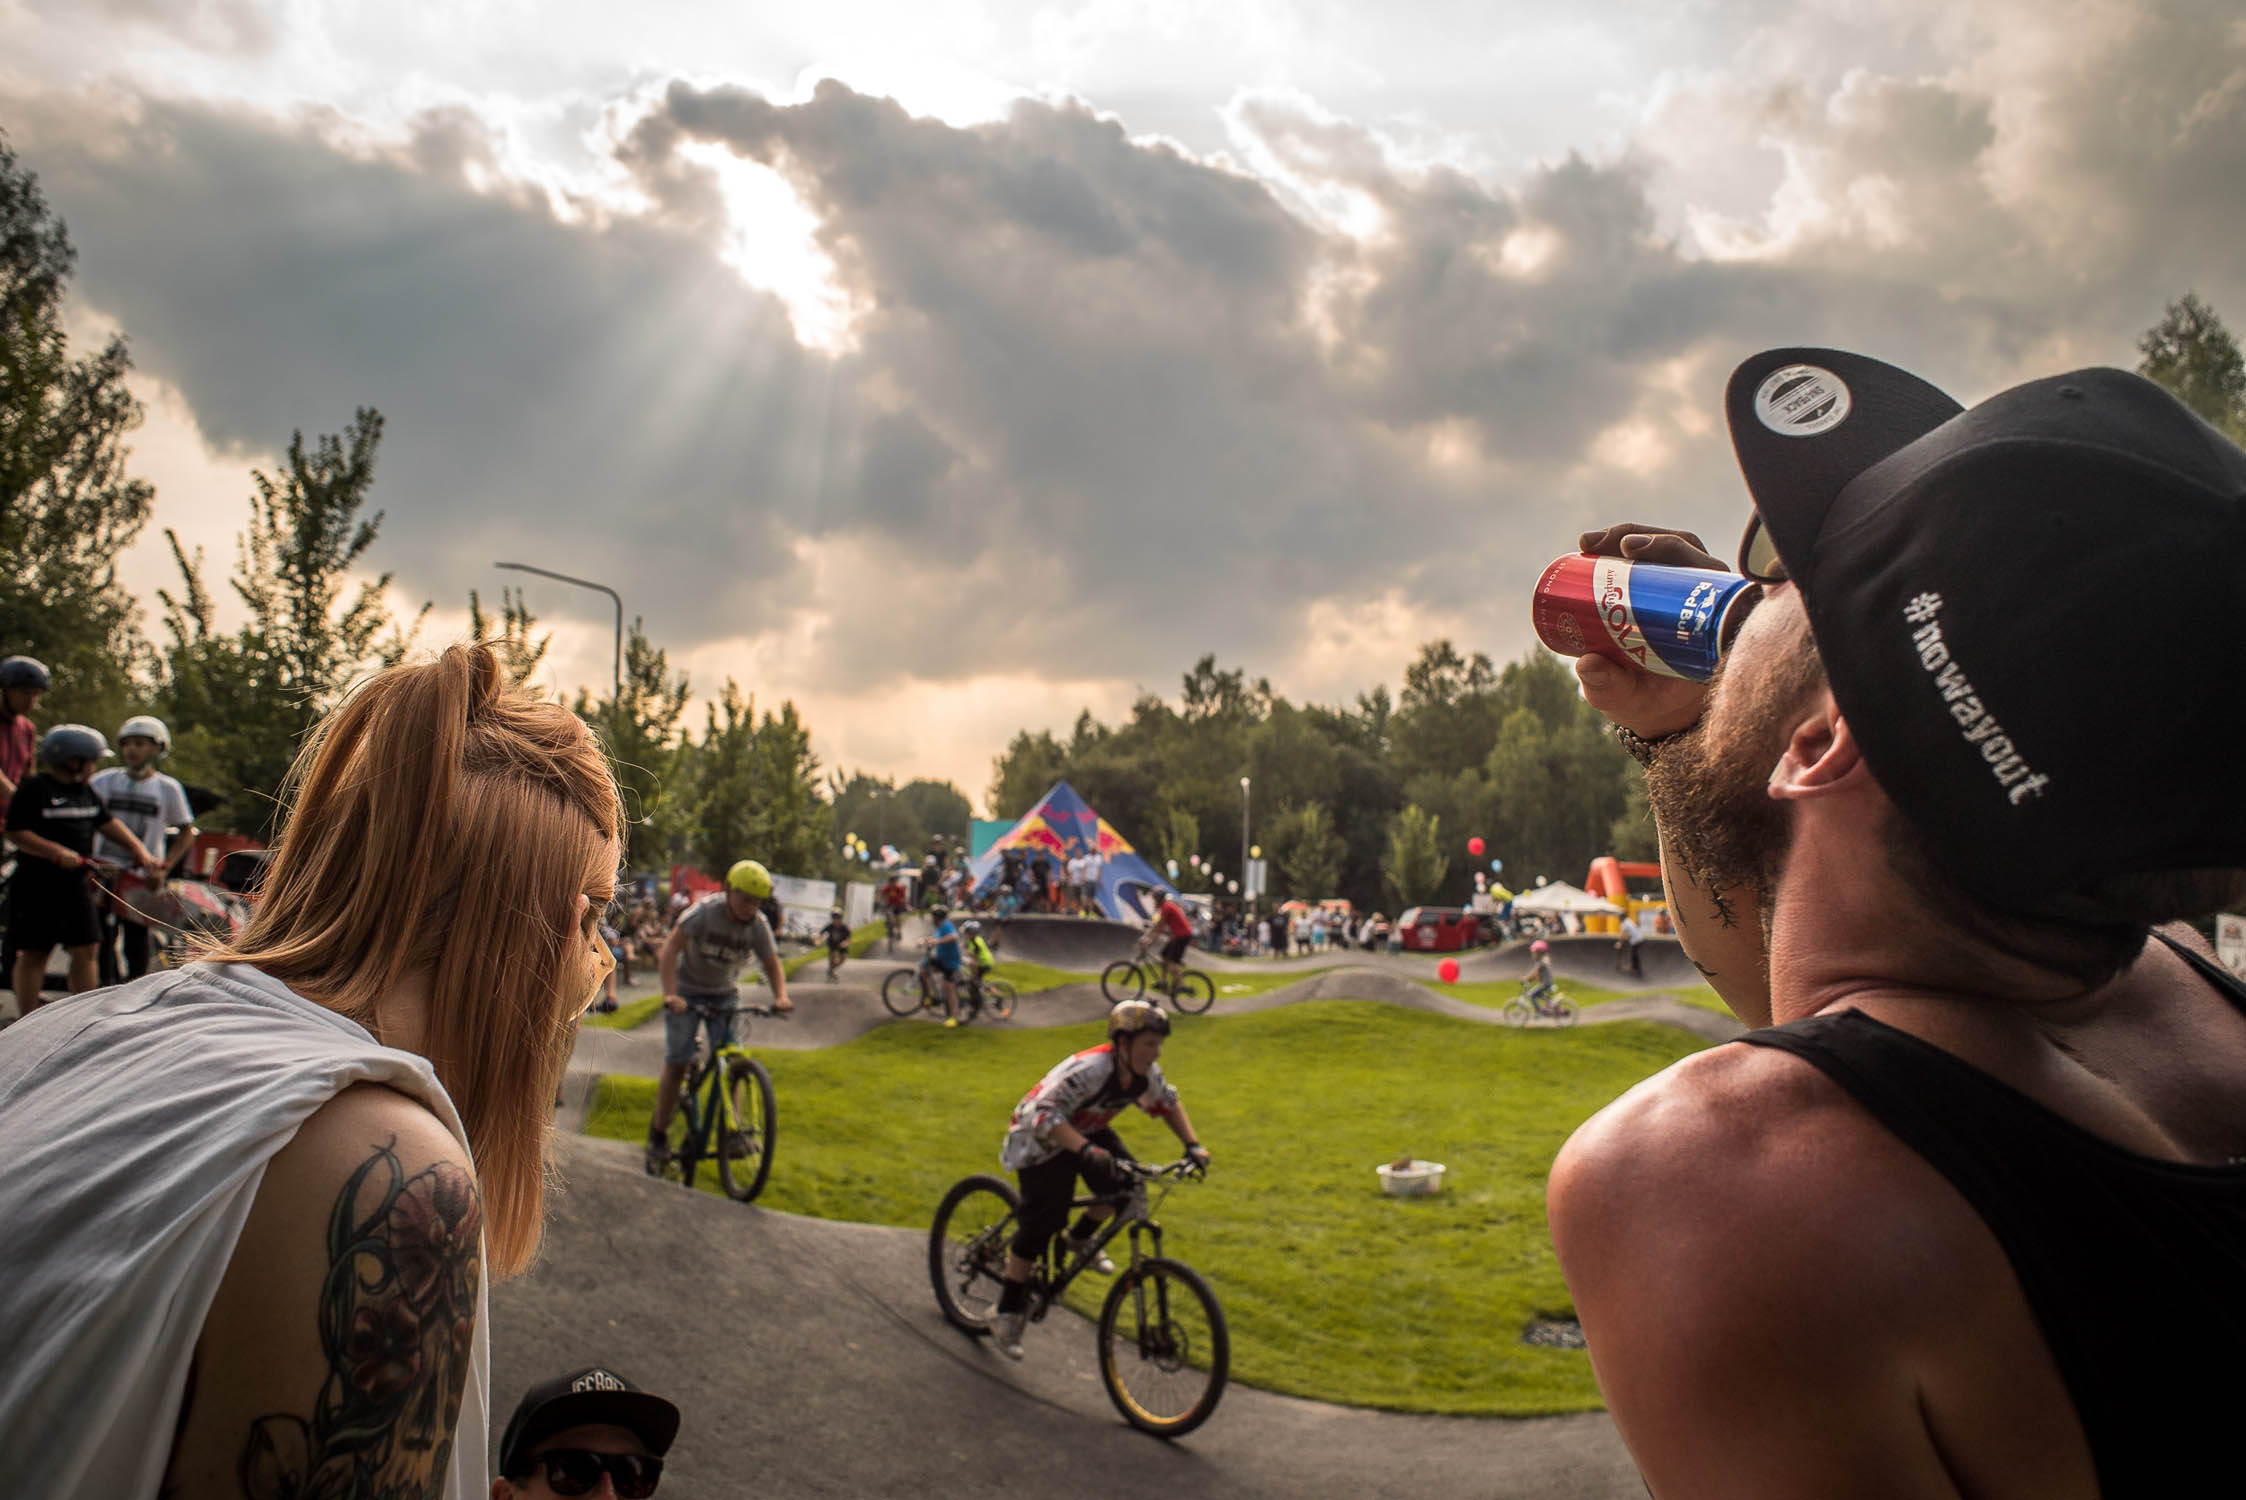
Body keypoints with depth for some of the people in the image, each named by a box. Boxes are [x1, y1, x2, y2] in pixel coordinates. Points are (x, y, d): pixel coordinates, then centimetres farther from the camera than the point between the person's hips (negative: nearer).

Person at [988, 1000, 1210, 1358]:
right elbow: (1045, 1114, -44)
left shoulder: (1145, 1073, -14)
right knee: (1040, 1225, -13)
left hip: (1086, 1132, 7)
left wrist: (1192, 1144, -4)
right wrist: (1087, 1150, -56)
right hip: (1040, 1140, -7)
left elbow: (1167, 1103, 7)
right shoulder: (1090, 1069, -37)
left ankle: (1079, 1239, 14)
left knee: (1125, 1182, -14)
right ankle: (1007, 1314, 1)